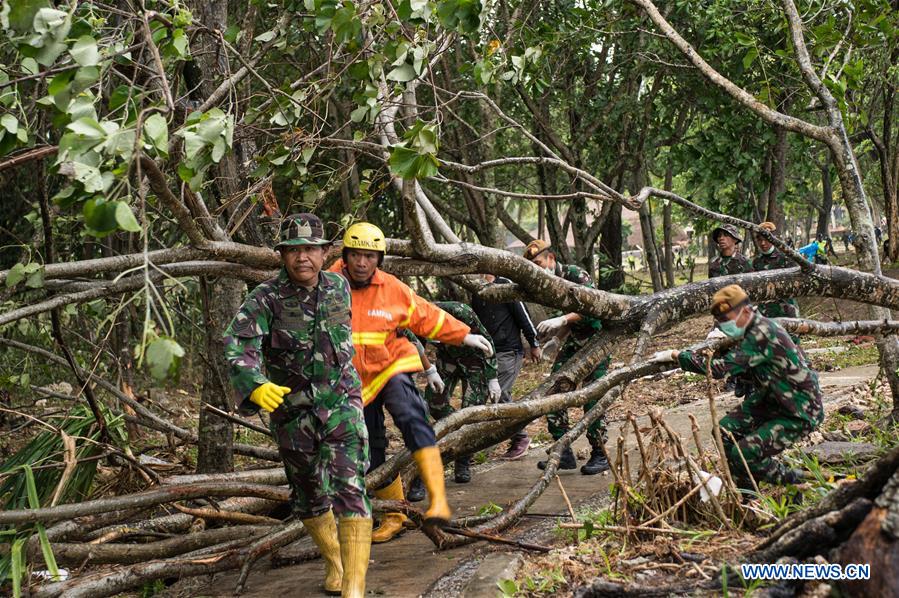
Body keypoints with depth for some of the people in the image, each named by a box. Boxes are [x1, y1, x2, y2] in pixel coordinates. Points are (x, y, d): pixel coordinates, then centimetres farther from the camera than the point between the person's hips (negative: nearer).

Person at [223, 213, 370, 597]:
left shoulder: (339, 288, -1)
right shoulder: (266, 298, -14)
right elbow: (237, 342, -30)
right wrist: (254, 385, -48)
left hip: (340, 404, 0)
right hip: (290, 411, 0)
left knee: (349, 490, -17)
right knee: (308, 496, 15)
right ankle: (333, 561, 41)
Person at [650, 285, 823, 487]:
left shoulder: (763, 334, -28)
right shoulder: (751, 330, 2)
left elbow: (722, 369, -34)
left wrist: (674, 355, -29)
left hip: (800, 412, -9)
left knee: (744, 454, -15)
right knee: (726, 430, -1)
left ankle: (795, 482, 8)